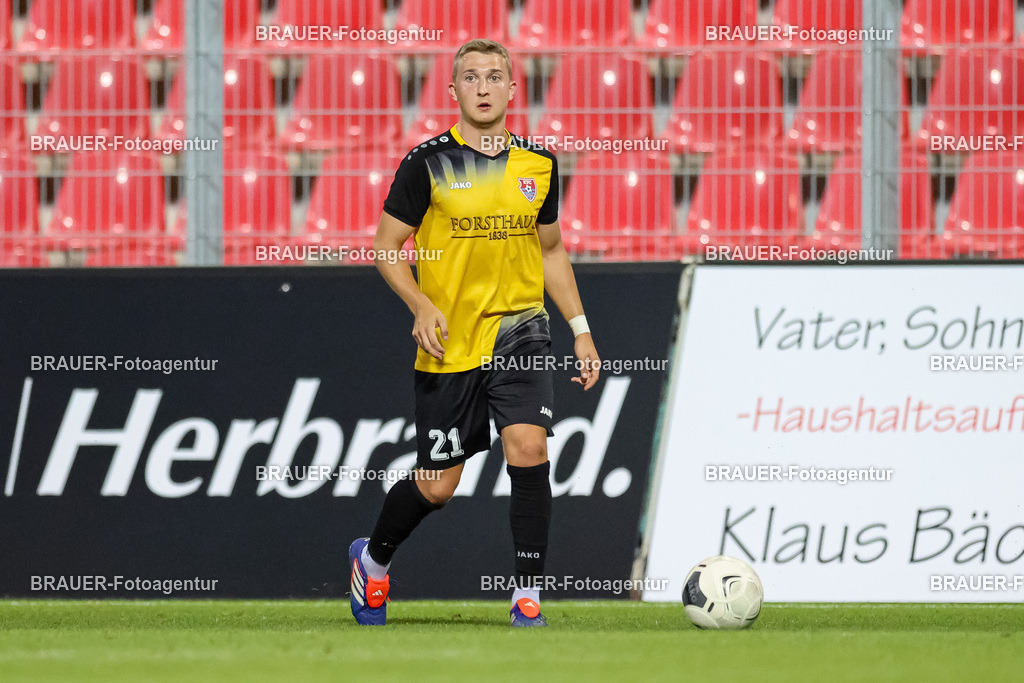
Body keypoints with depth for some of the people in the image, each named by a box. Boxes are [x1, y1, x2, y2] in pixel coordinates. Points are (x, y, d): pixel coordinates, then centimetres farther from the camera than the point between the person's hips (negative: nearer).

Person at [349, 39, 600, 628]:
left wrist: (581, 329, 12)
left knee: (529, 450, -18)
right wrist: (421, 306, -16)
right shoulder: (428, 163, -5)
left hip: (520, 331, 2)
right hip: (450, 342, -2)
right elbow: (387, 246, 0)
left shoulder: (538, 164, 6)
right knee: (438, 485, 4)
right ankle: (373, 558, 34)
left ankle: (528, 597, -10)